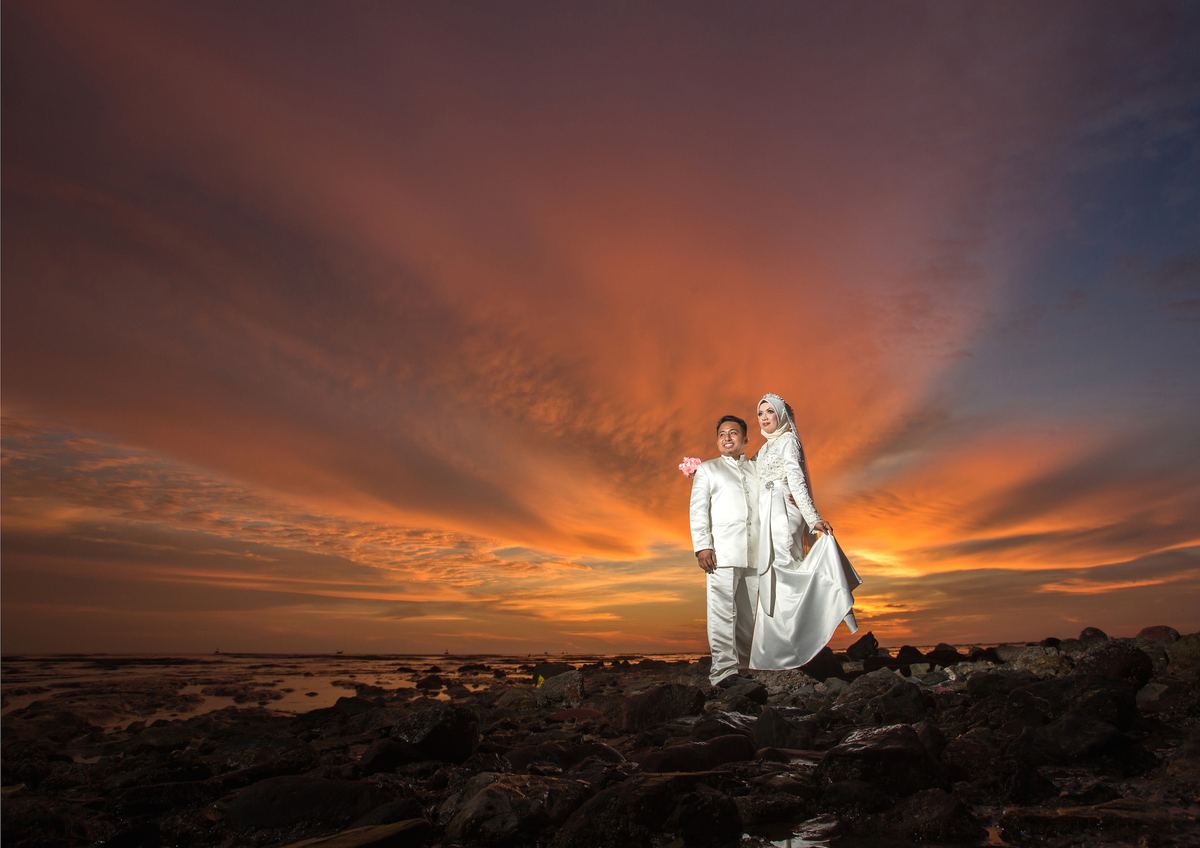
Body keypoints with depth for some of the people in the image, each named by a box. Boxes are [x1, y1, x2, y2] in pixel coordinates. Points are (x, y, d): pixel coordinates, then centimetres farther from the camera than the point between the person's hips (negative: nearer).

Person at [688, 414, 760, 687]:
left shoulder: (758, 470, 23)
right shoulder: (707, 469, 15)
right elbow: (698, 510, 5)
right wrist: (702, 546, -8)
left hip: (755, 552, 3)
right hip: (722, 551, -3)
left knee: (749, 613, 2)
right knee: (723, 610, -10)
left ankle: (743, 666, 7)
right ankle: (723, 669, -11)